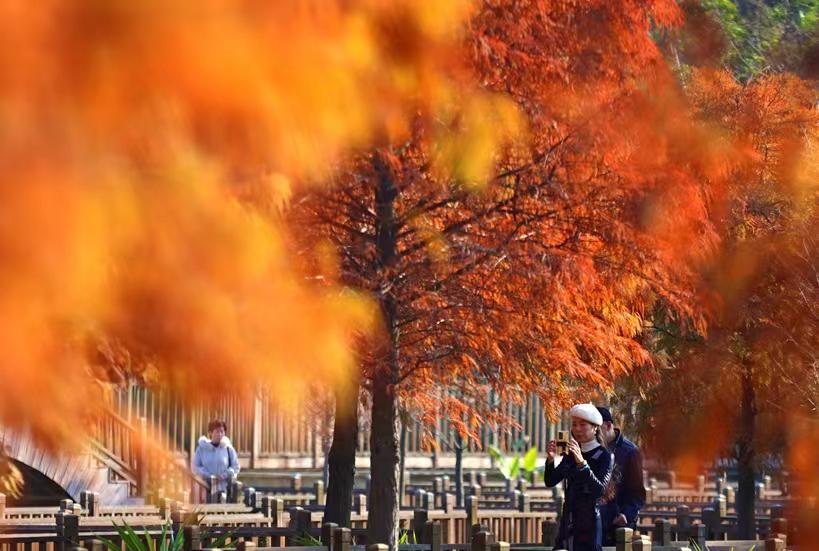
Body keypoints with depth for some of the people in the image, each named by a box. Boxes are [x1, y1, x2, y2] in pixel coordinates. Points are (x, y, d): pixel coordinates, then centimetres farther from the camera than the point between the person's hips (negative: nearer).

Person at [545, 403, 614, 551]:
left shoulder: (604, 456, -5)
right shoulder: (570, 455, 13)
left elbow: (600, 489, -19)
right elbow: (550, 481, 7)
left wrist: (582, 462, -31)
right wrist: (551, 459, -12)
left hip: (589, 524, -6)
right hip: (568, 521, 6)